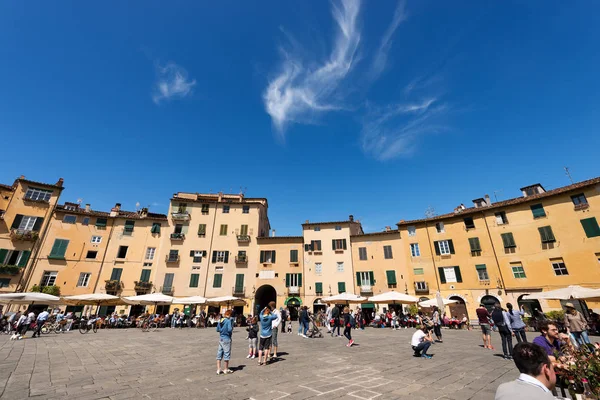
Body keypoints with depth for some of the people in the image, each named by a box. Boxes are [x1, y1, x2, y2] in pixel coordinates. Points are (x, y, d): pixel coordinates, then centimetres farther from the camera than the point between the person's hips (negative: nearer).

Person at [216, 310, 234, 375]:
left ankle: (218, 369, 20)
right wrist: (232, 331, -4)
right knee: (226, 354, 6)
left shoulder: (221, 320, 6)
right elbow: (230, 329, -24)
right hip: (226, 339, -7)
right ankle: (226, 369, 18)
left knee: (219, 354, 13)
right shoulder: (229, 320, -16)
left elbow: (217, 329, 12)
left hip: (221, 338, 7)